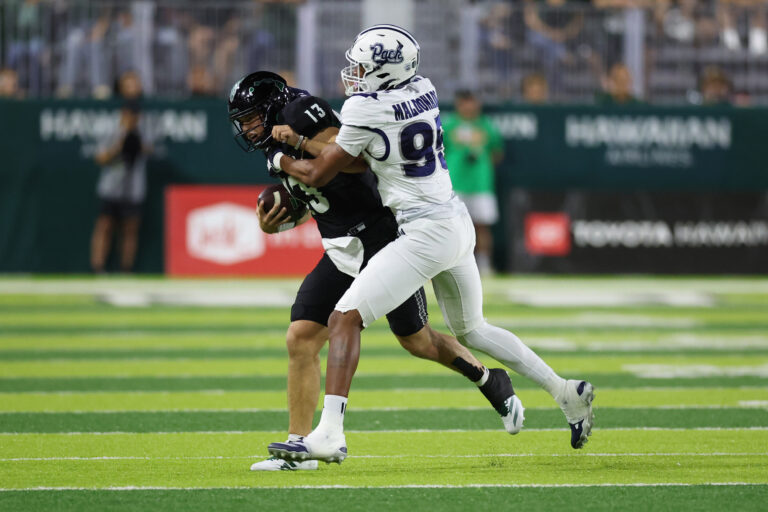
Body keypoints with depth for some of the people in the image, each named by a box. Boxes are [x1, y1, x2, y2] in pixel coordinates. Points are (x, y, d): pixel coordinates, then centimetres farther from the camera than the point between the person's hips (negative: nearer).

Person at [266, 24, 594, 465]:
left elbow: (318, 175, -3)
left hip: (426, 233, -9)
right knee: (471, 330, 27)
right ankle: (567, 393, 29)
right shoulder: (425, 92, 8)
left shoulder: (367, 110, -14)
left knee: (346, 320, -10)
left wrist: (281, 160, 16)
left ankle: (330, 434, -20)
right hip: (459, 223, 9)